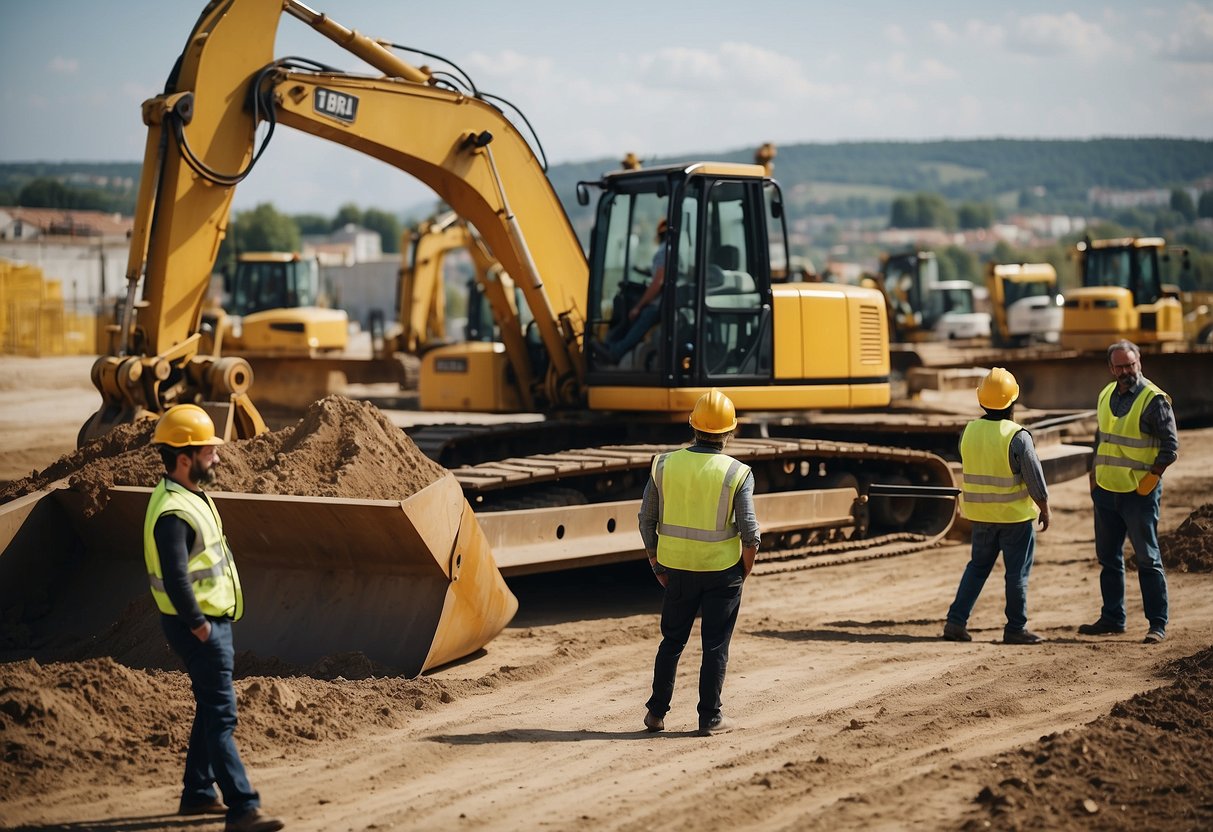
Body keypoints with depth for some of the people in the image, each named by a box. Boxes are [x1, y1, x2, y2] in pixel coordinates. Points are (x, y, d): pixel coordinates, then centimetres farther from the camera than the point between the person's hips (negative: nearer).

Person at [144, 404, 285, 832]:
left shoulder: (193, 496, 11)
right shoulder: (173, 512, -23)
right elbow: (175, 579, -29)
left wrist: (211, 623, 18)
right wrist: (199, 627, -21)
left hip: (213, 620, 10)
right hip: (198, 625, -10)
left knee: (210, 711, 18)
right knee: (221, 717, -9)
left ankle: (197, 794, 29)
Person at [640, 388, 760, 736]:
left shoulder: (665, 465, -3)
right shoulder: (737, 473, -11)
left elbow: (647, 521, 2)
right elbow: (750, 532, -13)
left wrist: (657, 566, 12)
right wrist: (745, 570, 2)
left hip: (678, 568, 3)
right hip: (722, 569, -3)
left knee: (672, 640, 16)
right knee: (715, 645, 7)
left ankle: (657, 712, 19)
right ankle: (710, 718, 10)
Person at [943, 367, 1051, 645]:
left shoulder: (969, 432, -2)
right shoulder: (1017, 437, -18)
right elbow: (1035, 478, -13)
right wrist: (1045, 509, -1)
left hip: (981, 515, 5)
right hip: (1015, 516, -5)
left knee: (977, 566, 16)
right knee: (1017, 572, 6)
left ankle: (956, 621, 10)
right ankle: (1015, 628, 12)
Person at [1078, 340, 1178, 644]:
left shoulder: (1154, 399, -11)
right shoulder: (1106, 396, 10)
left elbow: (1170, 447, -11)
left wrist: (1149, 480, -15)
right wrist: (1094, 475, 14)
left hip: (1139, 494, -7)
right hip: (1106, 491, 7)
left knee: (1148, 559, -2)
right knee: (1108, 558, 13)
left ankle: (1158, 623, 4)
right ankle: (1112, 618, 23)